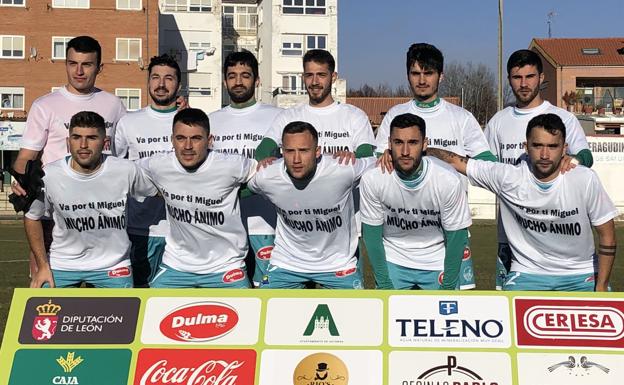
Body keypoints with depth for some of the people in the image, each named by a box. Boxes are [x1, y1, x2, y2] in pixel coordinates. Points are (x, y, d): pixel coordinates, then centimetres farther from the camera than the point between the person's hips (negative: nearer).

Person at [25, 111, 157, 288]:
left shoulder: (127, 172, -16)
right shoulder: (49, 175, -14)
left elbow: (158, 193, 3)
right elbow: (32, 217, 2)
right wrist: (43, 266, 0)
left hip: (113, 266, 0)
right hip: (62, 265, 0)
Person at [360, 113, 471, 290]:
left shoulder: (449, 180, -23)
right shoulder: (372, 179, -20)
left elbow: (457, 236, -12)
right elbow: (372, 233, -9)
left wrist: (448, 287, -9)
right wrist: (384, 284, -9)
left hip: (439, 262, -1)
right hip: (393, 261, 1)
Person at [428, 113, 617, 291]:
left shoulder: (585, 180, -14)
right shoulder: (508, 177, -14)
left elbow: (607, 233, -5)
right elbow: (455, 161, -4)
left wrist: (601, 287, -7)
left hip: (580, 275, 1)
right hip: (527, 274, 0)